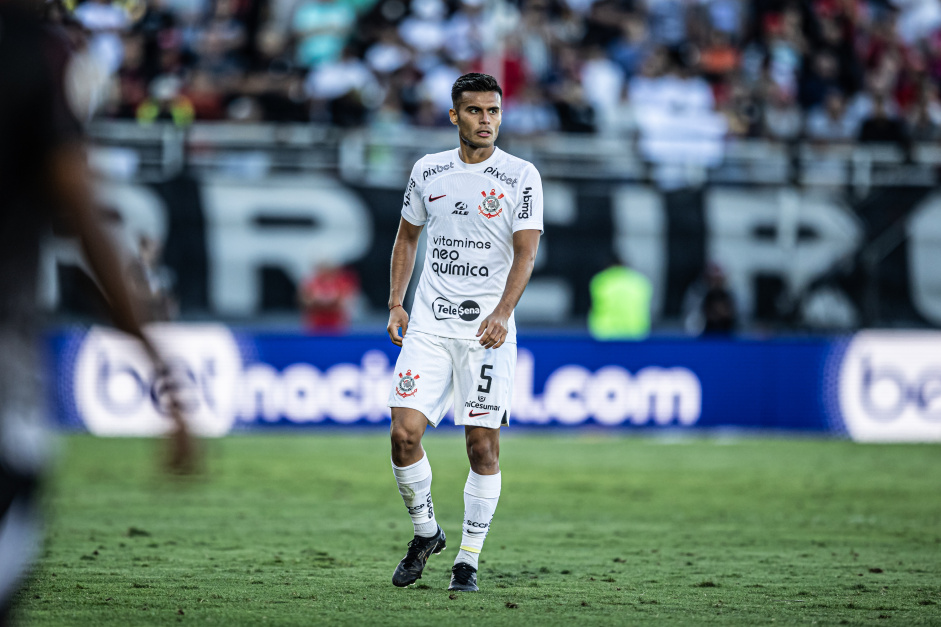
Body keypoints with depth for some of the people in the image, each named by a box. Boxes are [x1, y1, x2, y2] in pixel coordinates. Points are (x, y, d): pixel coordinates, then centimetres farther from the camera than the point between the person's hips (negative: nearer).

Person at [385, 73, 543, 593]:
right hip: (429, 325, 2)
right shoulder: (427, 171, 8)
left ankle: (468, 560, 7)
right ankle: (425, 533, 13)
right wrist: (395, 303, 11)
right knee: (404, 432, -9)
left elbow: (525, 252, -8)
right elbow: (407, 237, 20)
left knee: (482, 444, -3)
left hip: (487, 331, -2)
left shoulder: (520, 176, -2)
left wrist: (501, 314, -21)